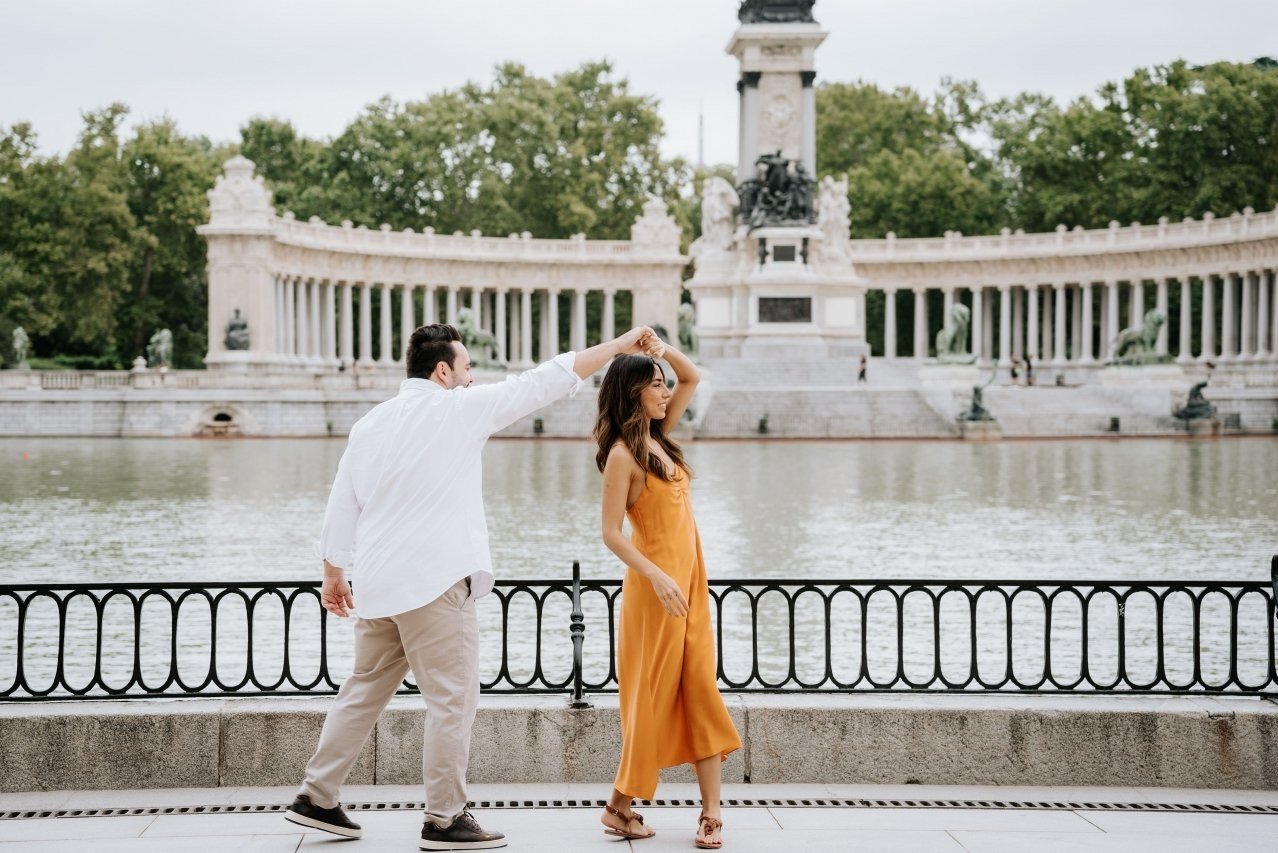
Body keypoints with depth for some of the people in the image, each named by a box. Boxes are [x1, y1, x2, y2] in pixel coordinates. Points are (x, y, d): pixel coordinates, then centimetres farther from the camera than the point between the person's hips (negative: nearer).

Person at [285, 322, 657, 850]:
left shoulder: (369, 424, 11)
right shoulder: (458, 409, -6)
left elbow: (341, 505, 13)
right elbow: (547, 381, -4)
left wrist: (334, 574, 23)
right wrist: (618, 346, 2)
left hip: (379, 585, 7)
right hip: (434, 583, -7)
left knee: (365, 692, 17)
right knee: (453, 699, 0)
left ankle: (316, 798, 22)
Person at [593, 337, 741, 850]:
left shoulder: (659, 439, 11)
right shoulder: (622, 454, -11)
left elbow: (692, 378, 20)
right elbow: (611, 534, -15)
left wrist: (659, 348, 5)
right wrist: (656, 577, -23)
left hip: (690, 581, 8)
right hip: (657, 584, -8)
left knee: (701, 696, 3)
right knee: (653, 697, 0)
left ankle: (711, 812, 2)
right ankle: (620, 805, 12)